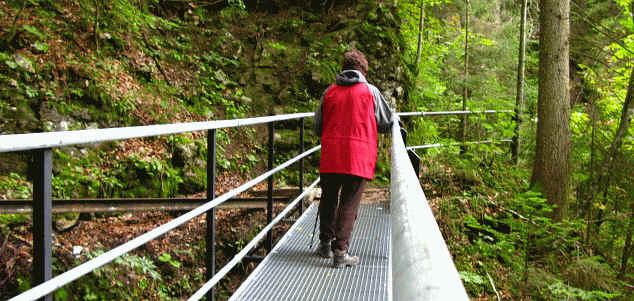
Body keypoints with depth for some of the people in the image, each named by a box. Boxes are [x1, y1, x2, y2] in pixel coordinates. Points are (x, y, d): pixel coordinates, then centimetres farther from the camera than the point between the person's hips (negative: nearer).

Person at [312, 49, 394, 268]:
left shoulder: (329, 91, 10)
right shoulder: (370, 91, 4)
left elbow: (317, 127, 14)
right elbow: (386, 124, 11)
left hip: (330, 156, 2)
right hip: (358, 158, -2)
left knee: (328, 199, 17)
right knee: (349, 203, 1)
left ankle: (326, 243, 24)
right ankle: (340, 252, -2)